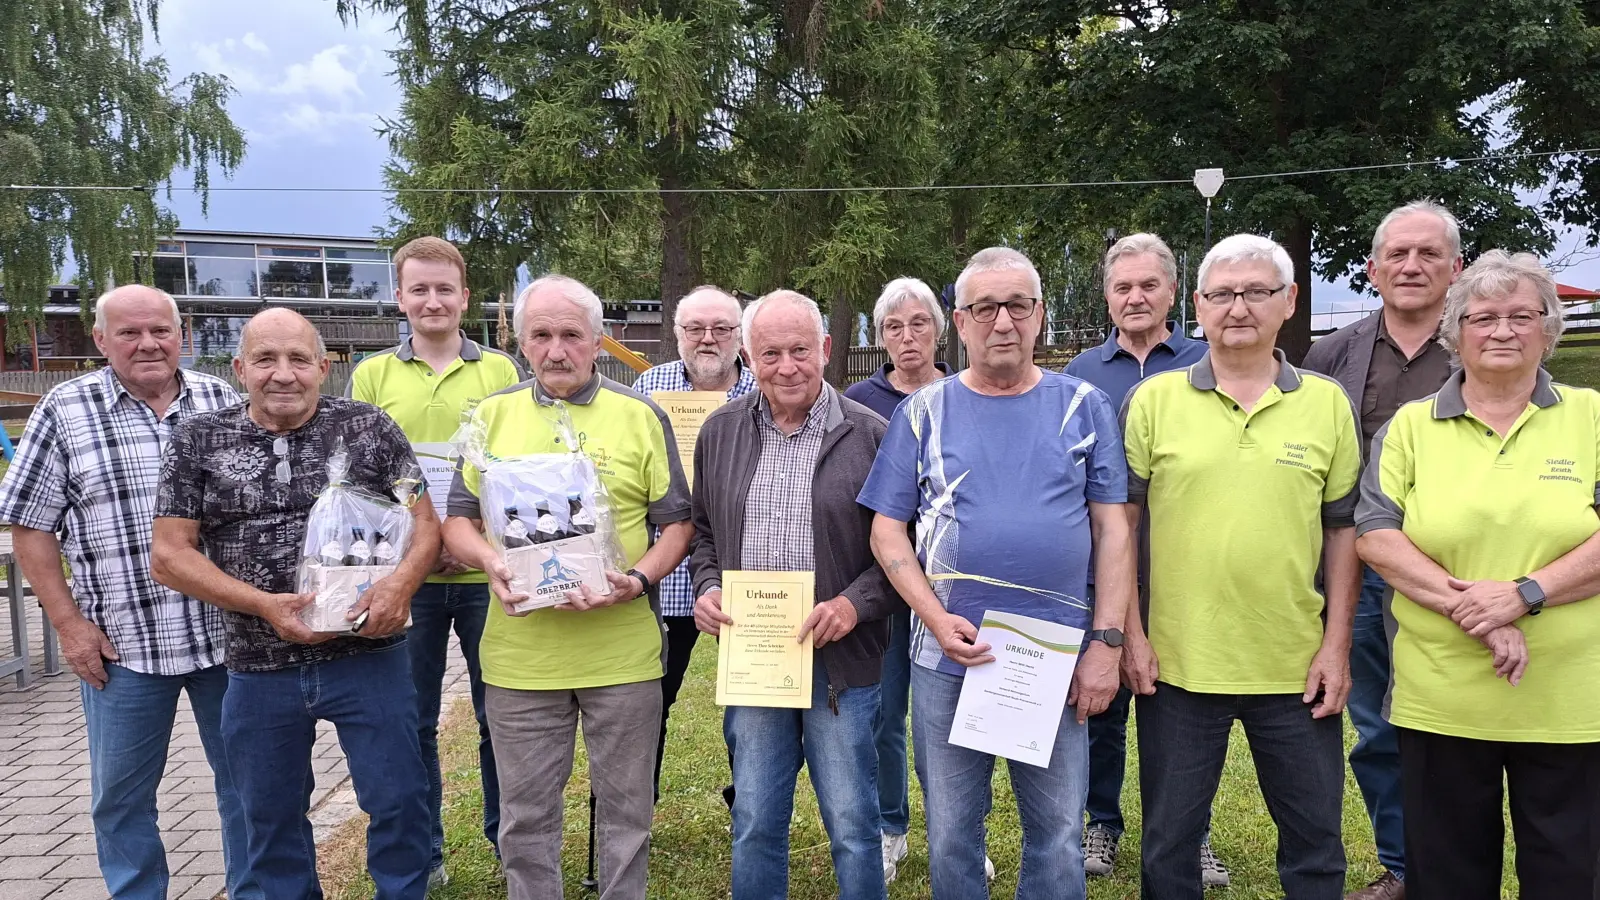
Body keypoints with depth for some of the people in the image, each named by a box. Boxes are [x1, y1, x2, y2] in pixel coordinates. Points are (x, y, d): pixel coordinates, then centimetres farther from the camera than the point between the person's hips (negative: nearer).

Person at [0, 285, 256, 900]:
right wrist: (68, 622, -6)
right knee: (121, 796, 11)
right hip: (122, 643, -1)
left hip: (229, 633, 2)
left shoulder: (222, 401, 4)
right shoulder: (66, 409, -2)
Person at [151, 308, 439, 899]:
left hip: (369, 657, -1)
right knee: (271, 817, 17)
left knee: (399, 801, 6)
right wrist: (264, 604, -14)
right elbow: (169, 556, -1)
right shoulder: (198, 441, 1)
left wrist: (402, 581, -21)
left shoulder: (369, 428, -2)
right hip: (258, 669, 2)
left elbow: (425, 522, 0)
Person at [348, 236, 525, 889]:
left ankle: (507, 840, 27)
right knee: (412, 720, 10)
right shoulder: (372, 375, 6)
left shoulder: (499, 370, 4)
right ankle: (421, 854, 26)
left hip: (486, 573, 0)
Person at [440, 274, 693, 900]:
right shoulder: (491, 415, 6)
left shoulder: (641, 416, 1)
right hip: (520, 654, 2)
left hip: (623, 653, -1)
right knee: (525, 816, 14)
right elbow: (458, 520, 9)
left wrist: (640, 579, -15)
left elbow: (677, 522, 3)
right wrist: (490, 562, -12)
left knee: (626, 810, 13)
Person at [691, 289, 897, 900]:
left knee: (852, 826, 7)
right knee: (754, 825, 15)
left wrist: (856, 603, -17)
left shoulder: (871, 436, -6)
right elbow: (703, 529, 16)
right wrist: (707, 588, -1)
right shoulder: (720, 433, 7)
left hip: (841, 662, -3)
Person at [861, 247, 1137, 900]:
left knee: (1058, 838, 10)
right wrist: (938, 621, -12)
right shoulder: (924, 412, 2)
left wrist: (1105, 642, -6)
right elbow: (887, 531, 1)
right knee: (950, 837, 13)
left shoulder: (1083, 406, 3)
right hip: (947, 659, 0)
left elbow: (1112, 529, 2)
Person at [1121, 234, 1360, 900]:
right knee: (1169, 845, 13)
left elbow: (1343, 530, 6)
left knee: (1315, 844, 16)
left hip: (1297, 669, 1)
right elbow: (1121, 522, 0)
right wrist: (1130, 635, -4)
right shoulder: (1154, 399, -2)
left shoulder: (1327, 403, 3)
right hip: (1178, 665, -1)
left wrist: (1336, 645, 1)